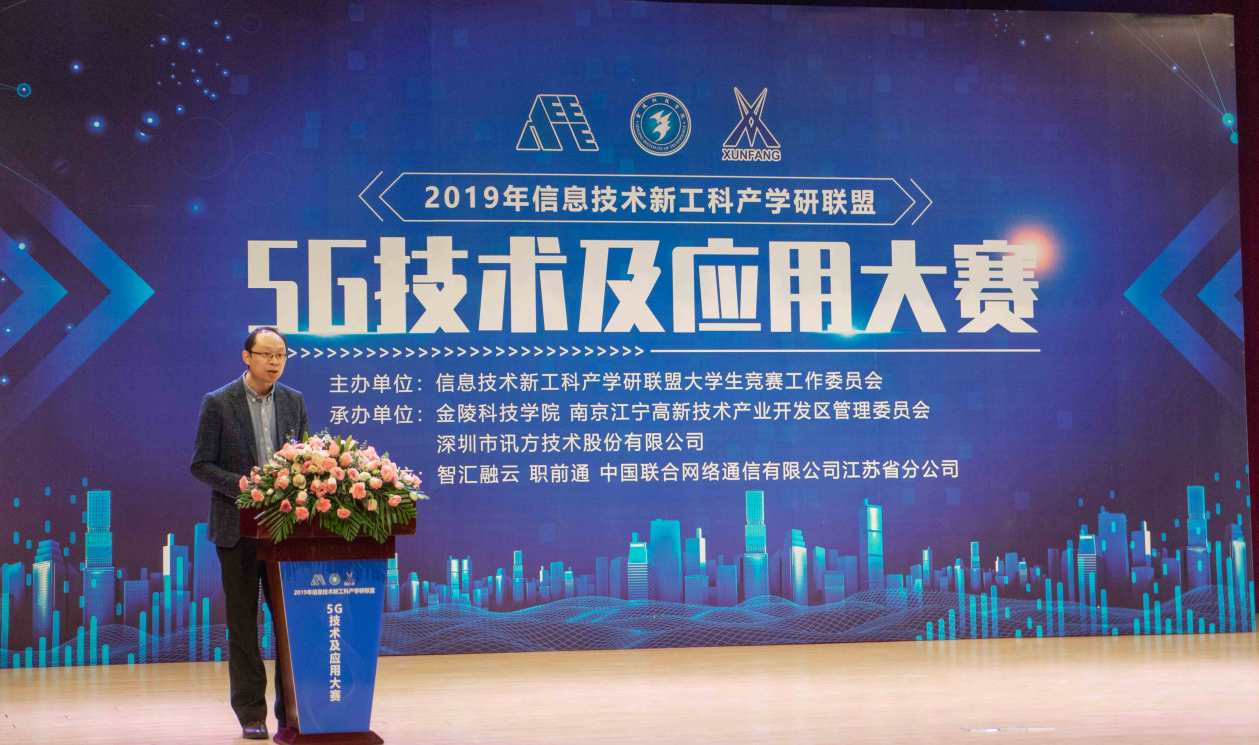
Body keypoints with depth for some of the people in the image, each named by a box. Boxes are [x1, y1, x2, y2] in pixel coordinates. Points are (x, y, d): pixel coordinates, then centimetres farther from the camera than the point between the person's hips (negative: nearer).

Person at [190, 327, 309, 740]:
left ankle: (291, 711, 10)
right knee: (243, 622, 5)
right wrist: (241, 486, -18)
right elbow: (201, 465, -4)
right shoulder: (218, 403, -3)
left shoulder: (294, 401, 8)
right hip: (238, 528, -3)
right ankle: (251, 714, 13)